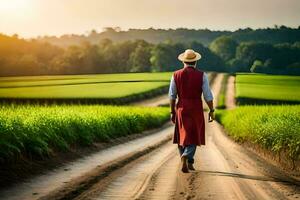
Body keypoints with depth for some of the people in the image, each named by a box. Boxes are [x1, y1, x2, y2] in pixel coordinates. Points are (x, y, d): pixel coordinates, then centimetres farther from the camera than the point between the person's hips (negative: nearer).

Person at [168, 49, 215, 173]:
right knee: (193, 136, 7)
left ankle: (187, 163, 22)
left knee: (183, 135, 15)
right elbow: (208, 95, -8)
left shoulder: (176, 75, -2)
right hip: (196, 109, -2)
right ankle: (186, 157, -18)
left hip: (181, 108, 2)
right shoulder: (202, 75, -7)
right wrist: (211, 111, 2)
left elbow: (172, 96, 0)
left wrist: (172, 112, 9)